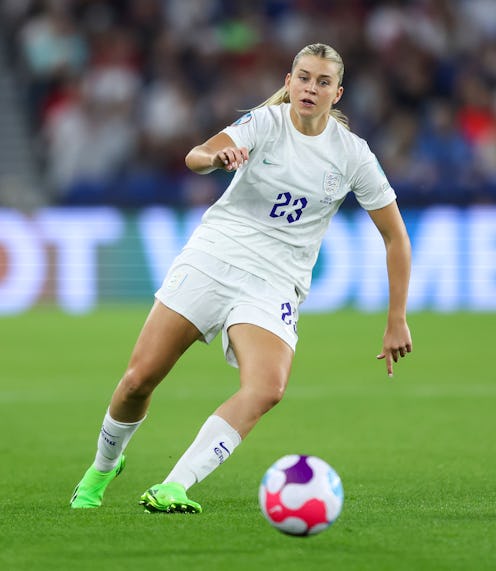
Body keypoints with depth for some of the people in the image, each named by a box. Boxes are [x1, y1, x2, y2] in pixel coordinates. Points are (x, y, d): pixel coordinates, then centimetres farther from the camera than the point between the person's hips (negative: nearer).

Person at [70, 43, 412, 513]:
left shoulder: (352, 154, 0)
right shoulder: (266, 122, -3)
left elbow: (395, 236, 7)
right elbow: (195, 157, -21)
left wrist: (397, 321, 5)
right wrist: (218, 157, -46)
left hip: (274, 282, 0)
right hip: (212, 257, 0)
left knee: (268, 388, -29)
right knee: (139, 377, -5)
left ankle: (173, 488, -32)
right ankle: (103, 466, 25)